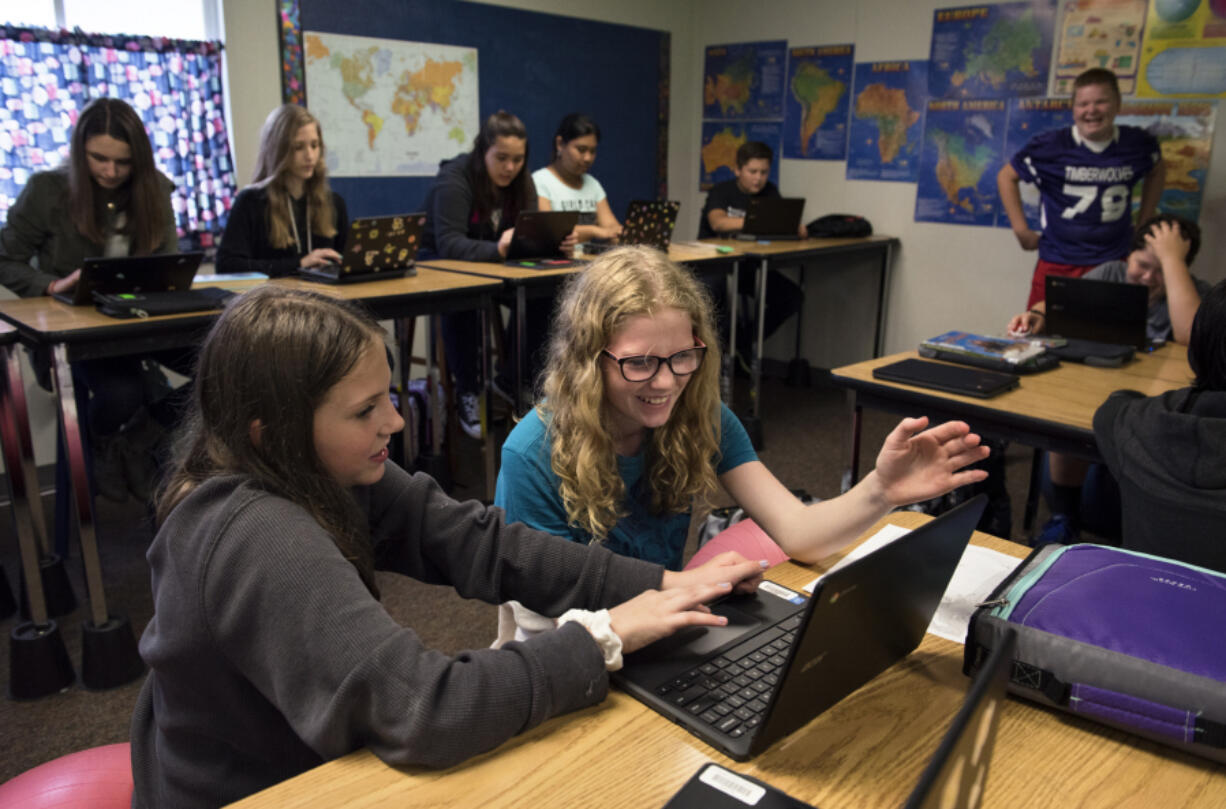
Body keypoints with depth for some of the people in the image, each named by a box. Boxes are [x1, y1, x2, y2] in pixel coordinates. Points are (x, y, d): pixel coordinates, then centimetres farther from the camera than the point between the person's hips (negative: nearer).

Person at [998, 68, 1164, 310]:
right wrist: (1021, 230, -1)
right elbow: (1007, 177, 4)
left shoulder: (1138, 144, 2)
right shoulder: (1050, 146, -7)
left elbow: (1156, 172, 24)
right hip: (1057, 265, -2)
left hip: (1115, 264, 2)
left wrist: (1143, 223, 18)